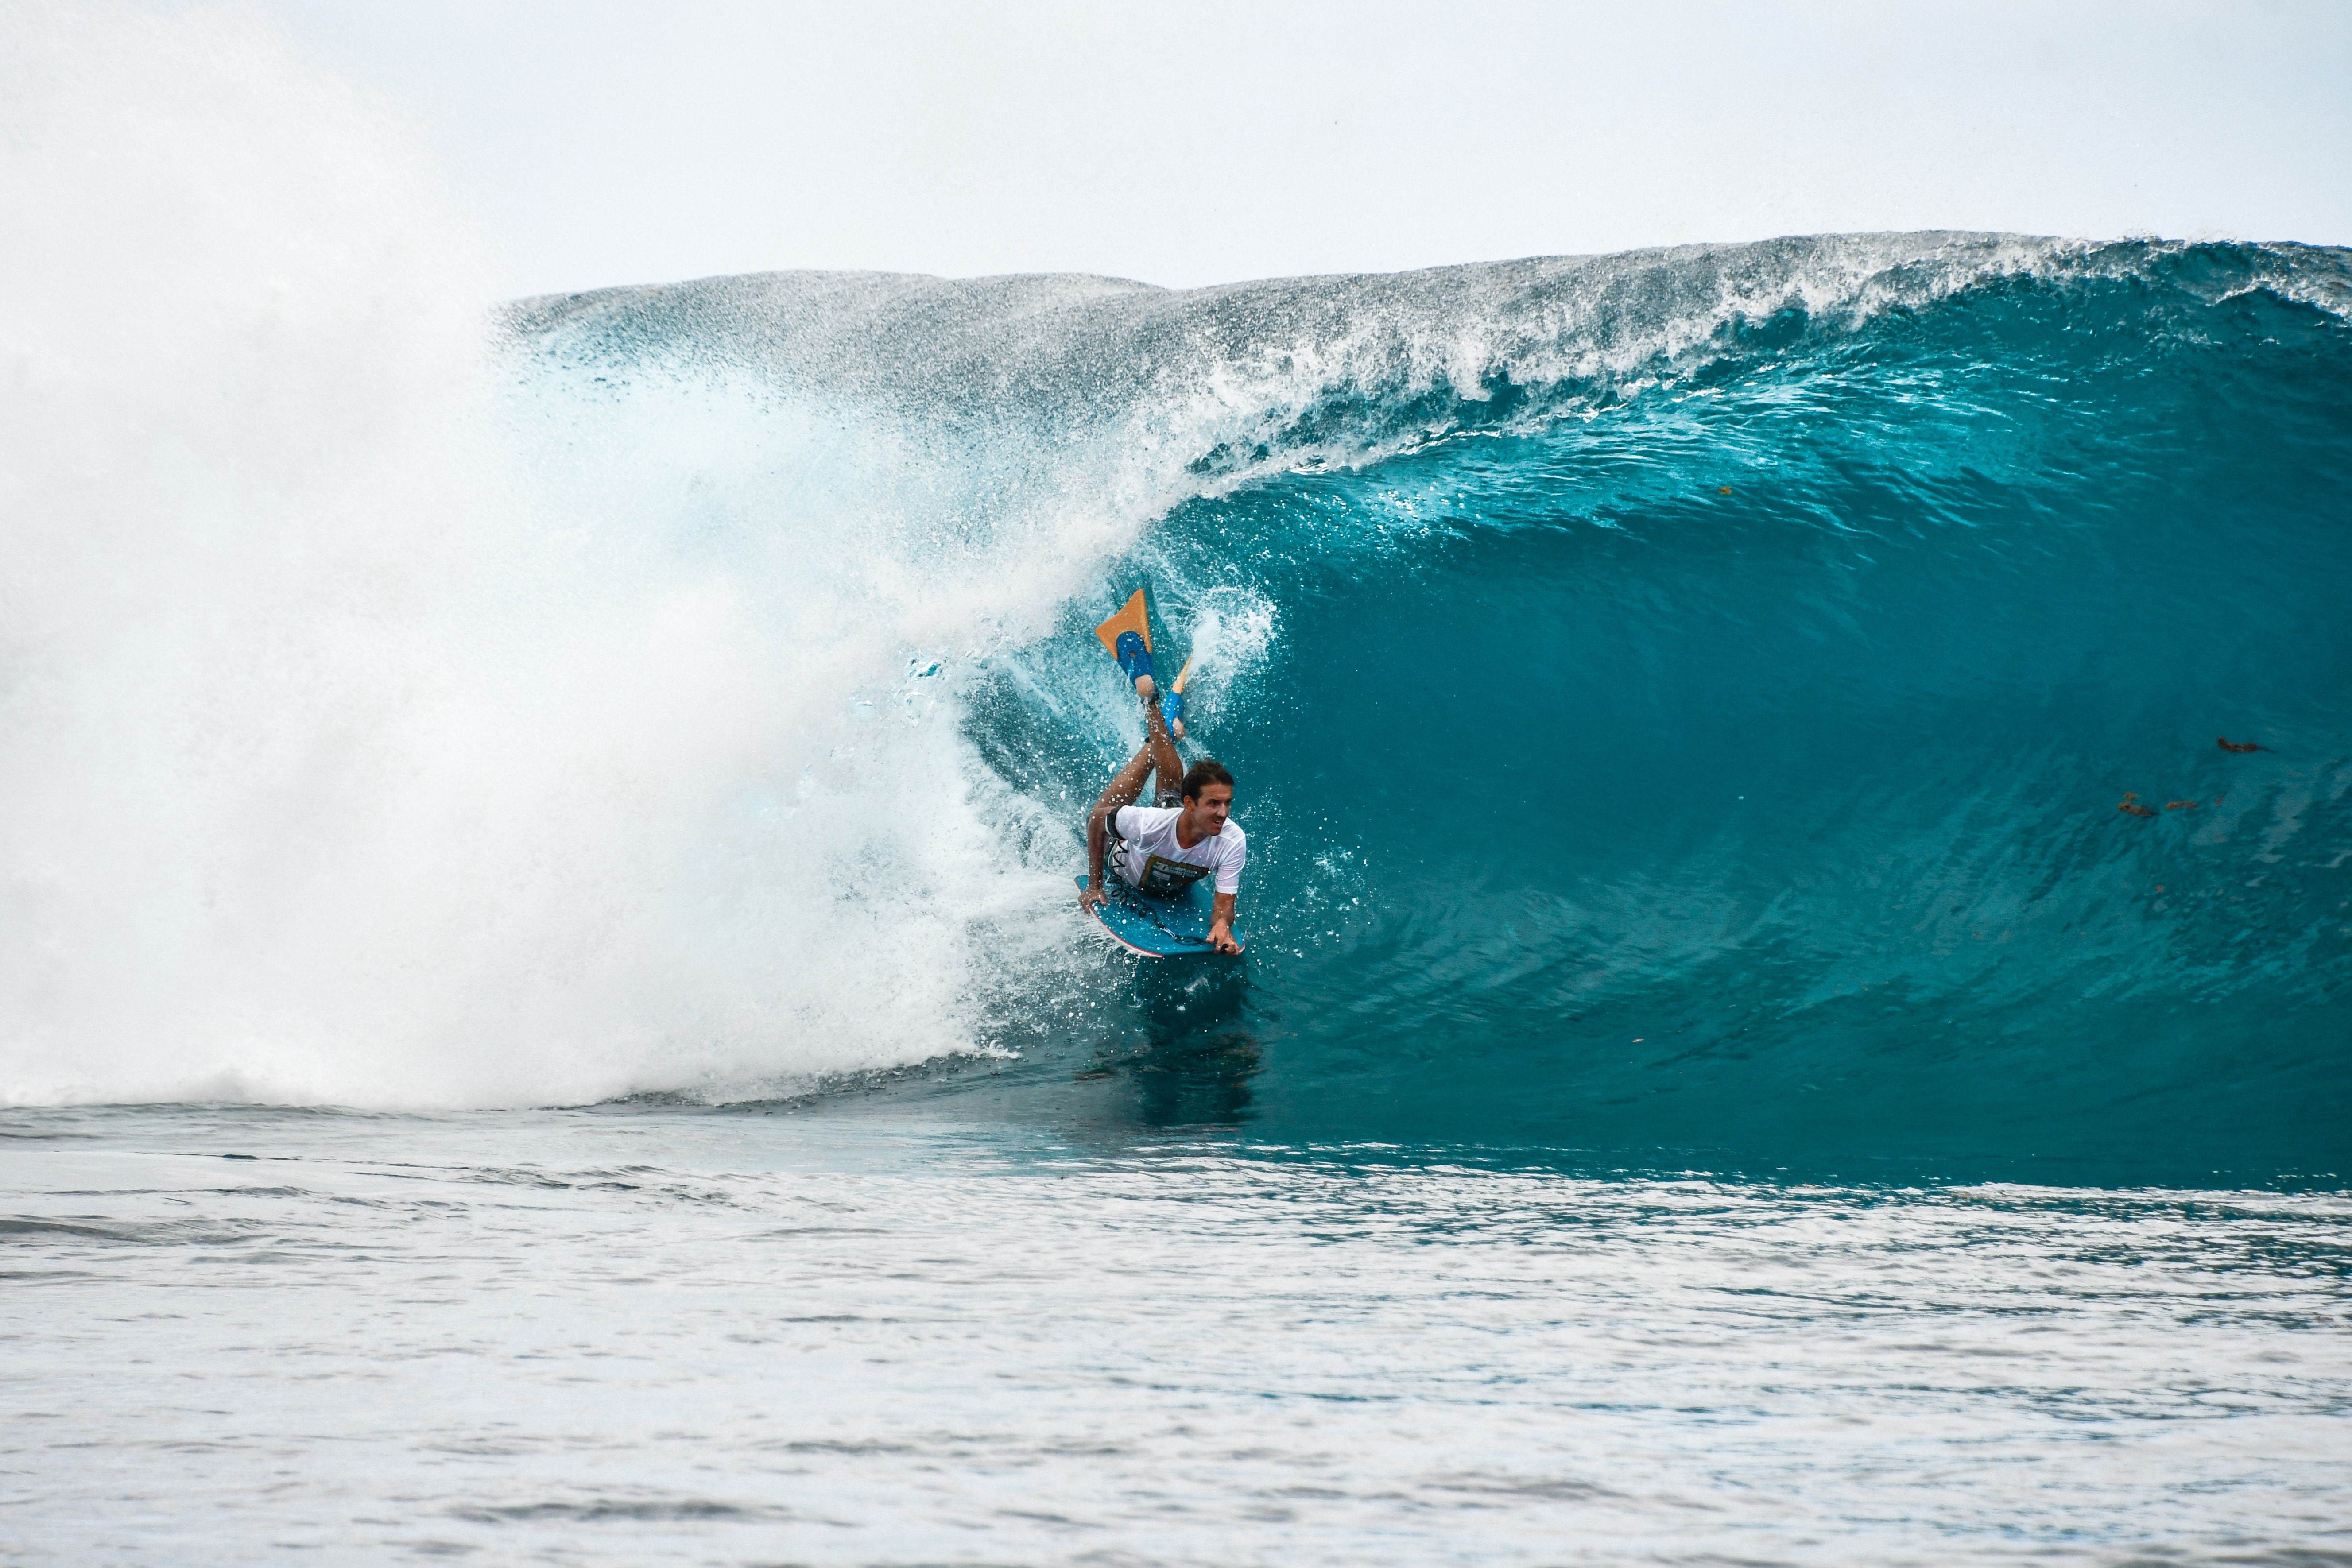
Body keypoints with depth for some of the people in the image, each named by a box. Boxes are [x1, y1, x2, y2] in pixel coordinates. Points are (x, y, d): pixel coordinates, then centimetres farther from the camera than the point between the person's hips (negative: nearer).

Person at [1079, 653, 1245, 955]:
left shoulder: (1233, 841, -42)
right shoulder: (1148, 823, -46)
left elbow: (1224, 905, -38)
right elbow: (1098, 820, -27)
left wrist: (1222, 925, -62)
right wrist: (1094, 886, -21)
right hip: (1127, 866, -1)